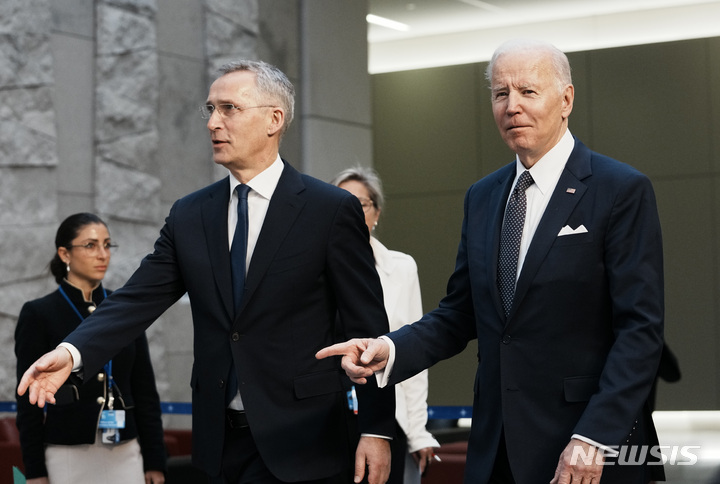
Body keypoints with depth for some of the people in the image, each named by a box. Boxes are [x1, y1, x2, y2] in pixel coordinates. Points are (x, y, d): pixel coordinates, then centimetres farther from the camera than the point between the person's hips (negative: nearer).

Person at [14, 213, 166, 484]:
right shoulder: (38, 314, -1)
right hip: (68, 454, -3)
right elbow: (29, 400, -2)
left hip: (125, 453, 3)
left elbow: (145, 390, 10)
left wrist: (155, 462, 5)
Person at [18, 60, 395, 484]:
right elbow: (139, 299, 1)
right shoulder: (189, 216, 9)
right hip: (221, 444, 4)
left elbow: (368, 328, -5)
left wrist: (377, 430, -10)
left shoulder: (333, 209, -5)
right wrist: (72, 352, -17)